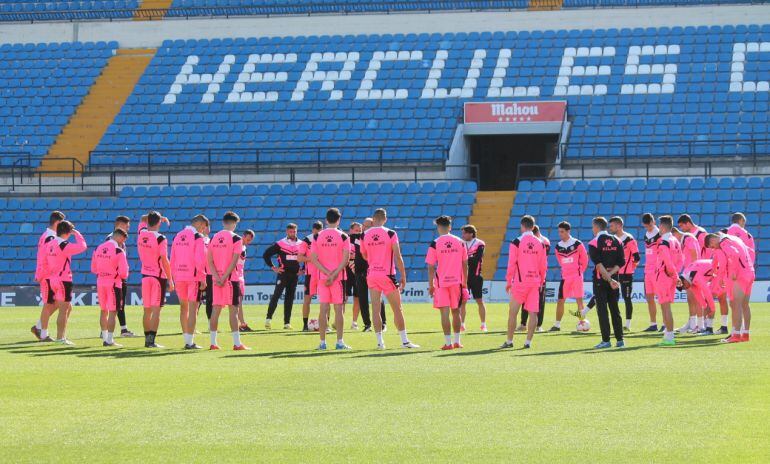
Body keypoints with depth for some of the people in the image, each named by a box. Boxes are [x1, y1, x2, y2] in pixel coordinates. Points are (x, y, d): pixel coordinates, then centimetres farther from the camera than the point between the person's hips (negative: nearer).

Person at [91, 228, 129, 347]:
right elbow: (123, 272, -16)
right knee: (112, 312, -1)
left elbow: (93, 269, 11)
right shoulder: (119, 251, -14)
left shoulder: (98, 248, 5)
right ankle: (110, 340, -3)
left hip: (100, 283, 6)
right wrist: (124, 276, 4)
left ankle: (105, 338, 24)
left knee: (103, 311, 16)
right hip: (113, 284, -6)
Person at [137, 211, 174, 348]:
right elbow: (164, 261, -16)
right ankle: (152, 340, -10)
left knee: (147, 310, 12)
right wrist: (170, 280, -11)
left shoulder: (141, 234, 2)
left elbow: (144, 218, 25)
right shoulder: (160, 239, -14)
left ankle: (147, 339, 17)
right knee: (156, 310, -5)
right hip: (159, 276, -5)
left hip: (145, 275, 5)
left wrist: (158, 217, 19)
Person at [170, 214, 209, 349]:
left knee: (183, 308, 15)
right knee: (193, 308, -4)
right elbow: (199, 259, -16)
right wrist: (203, 278, -11)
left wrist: (175, 276, 18)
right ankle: (190, 342, -6)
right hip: (194, 277, -6)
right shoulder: (198, 237, -9)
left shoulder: (178, 236, 12)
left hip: (179, 277, 6)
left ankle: (186, 339, 20)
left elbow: (172, 260, 13)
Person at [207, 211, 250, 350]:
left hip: (216, 278, 5)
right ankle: (237, 343, -4)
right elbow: (234, 261, -14)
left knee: (216, 309, 9)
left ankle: (213, 343, 10)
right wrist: (224, 278, -13)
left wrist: (217, 278, -6)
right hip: (231, 278, -5)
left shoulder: (214, 238, 8)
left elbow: (210, 261, 2)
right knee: (233, 310, -3)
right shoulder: (236, 238, -7)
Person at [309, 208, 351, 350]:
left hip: (322, 277, 2)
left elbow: (313, 259, -3)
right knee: (339, 309, 2)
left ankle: (322, 342, 5)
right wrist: (334, 275, -13)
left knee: (323, 309, 5)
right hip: (339, 277, -2)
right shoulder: (343, 236, -4)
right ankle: (339, 342, 1)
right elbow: (345, 259, -12)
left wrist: (328, 273, -8)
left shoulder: (317, 236, 3)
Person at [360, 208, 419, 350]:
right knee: (397, 309, 5)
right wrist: (403, 275, -5)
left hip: (371, 274, 3)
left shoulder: (365, 235, 2)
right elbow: (397, 257, -11)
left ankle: (380, 342, 3)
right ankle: (404, 341, 6)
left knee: (376, 309, 5)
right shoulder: (390, 234, -8)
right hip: (387, 275, -3)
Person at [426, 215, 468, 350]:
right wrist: (465, 283, 15)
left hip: (441, 282, -3)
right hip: (457, 281, 3)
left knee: (445, 312, -1)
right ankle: (457, 342, 18)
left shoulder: (435, 244, -6)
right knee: (456, 312, 14)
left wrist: (431, 285, 1)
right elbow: (465, 264, 7)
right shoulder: (460, 242, 4)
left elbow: (431, 267, -6)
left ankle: (448, 343, -3)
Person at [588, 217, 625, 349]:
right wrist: (611, 274, -4)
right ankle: (620, 340, 10)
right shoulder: (616, 241, 8)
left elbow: (598, 264, -16)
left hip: (600, 279, -5)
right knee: (615, 309, 11)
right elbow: (621, 262, 2)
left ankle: (606, 340, -4)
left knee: (602, 309, -1)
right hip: (613, 277, 5)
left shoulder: (593, 243, -8)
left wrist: (609, 279, -17)